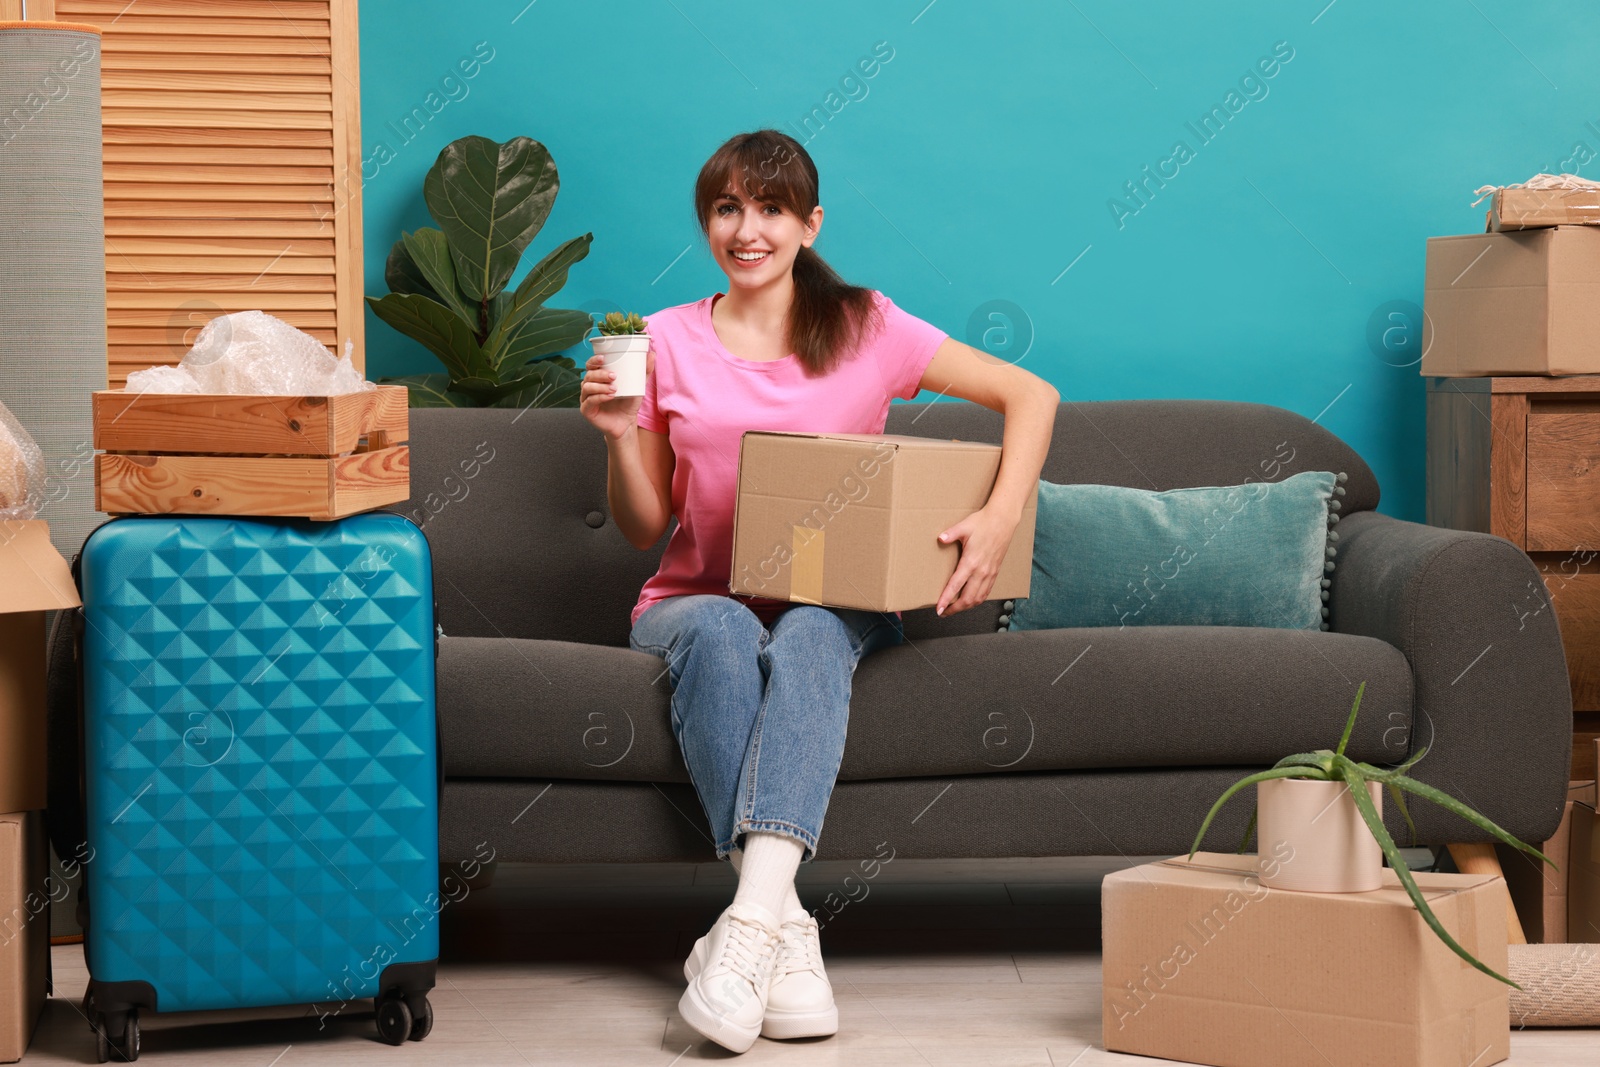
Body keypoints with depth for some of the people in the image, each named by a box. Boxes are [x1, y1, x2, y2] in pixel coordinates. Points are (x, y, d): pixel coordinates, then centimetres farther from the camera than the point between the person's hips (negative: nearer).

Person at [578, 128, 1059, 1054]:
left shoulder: (866, 330, 4)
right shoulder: (668, 342, 7)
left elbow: (1030, 395, 1)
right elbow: (644, 530, 10)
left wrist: (1002, 517, -14)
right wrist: (620, 435, -9)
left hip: (832, 600, 0)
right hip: (699, 597, 1)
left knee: (812, 634, -37)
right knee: (720, 634, -36)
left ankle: (751, 917, -49)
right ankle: (787, 937, -45)